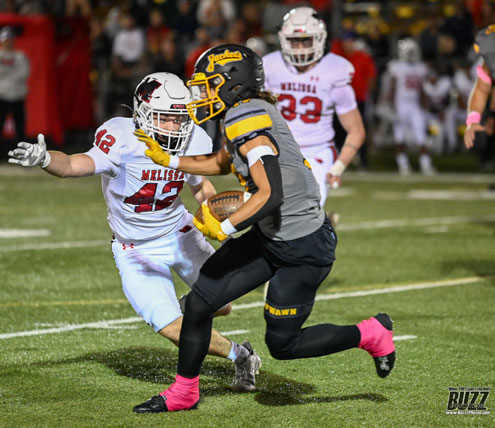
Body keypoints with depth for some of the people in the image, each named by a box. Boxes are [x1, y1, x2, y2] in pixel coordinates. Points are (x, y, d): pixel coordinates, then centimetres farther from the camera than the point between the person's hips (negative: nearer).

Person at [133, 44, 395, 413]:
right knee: (200, 301, 6)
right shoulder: (246, 113, 6)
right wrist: (168, 160, 26)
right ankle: (184, 392, 23)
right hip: (270, 238, 9)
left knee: (282, 344, 1)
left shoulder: (246, 119, -23)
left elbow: (271, 195, -31)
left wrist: (224, 228, -22)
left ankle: (372, 334, 20)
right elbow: (221, 164, 27)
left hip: (304, 249, -9)